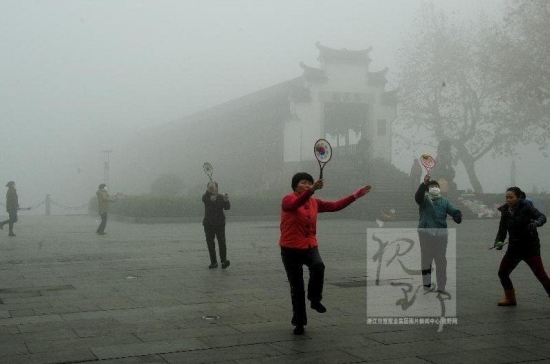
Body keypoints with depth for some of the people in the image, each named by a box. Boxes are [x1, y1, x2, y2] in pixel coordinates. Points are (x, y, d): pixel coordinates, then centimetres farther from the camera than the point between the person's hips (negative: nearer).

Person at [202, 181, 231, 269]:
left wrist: (226, 201, -32)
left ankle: (224, 261, -12)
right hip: (208, 224, 1)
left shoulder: (221, 197, 3)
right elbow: (204, 199, -25)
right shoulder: (206, 197, 0)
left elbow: (227, 207, -10)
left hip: (220, 223, 0)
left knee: (222, 242, -13)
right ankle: (213, 262, 9)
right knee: (210, 243, 1)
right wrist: (208, 191, -44)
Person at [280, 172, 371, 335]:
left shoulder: (314, 203, 8)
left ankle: (315, 299, -8)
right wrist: (312, 190, -47)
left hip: (310, 247, 4)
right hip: (291, 249, -3)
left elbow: (335, 205, 8)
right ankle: (299, 322, 18)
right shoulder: (288, 200, -9)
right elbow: (295, 204, -32)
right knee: (296, 288, 1)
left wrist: (356, 195, 2)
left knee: (318, 266, -31)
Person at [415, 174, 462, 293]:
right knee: (425, 259, 3)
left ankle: (441, 286, 13)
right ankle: (426, 285, 10)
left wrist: (457, 216, -23)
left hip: (441, 233, 2)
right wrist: (424, 184, -29)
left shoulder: (444, 201, 14)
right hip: (426, 232, -1)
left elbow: (454, 211, 1)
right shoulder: (424, 199, 8)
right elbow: (418, 196, -14)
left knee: (441, 260, 5)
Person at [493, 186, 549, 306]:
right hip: (514, 247, 5)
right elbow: (502, 231, 2)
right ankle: (510, 298, 25)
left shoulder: (526, 207, -11)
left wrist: (536, 223, -44)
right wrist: (498, 242, -17)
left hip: (530, 247, -5)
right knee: (502, 273, 7)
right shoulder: (505, 212, 1)